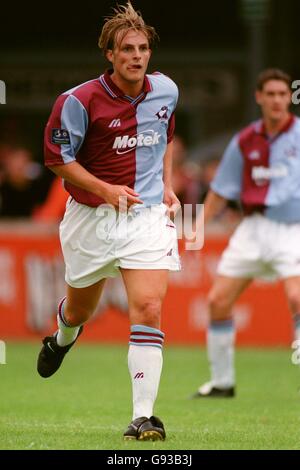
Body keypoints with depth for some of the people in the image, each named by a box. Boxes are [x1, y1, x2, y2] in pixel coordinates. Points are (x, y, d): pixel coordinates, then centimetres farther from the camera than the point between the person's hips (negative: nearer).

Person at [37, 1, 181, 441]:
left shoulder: (166, 90, 0)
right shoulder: (80, 101, -15)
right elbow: (58, 157, -7)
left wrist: (167, 184, 8)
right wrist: (105, 189, -18)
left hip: (149, 213, 1)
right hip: (92, 218, -1)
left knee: (148, 307, -17)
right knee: (80, 309, 18)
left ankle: (143, 416, -18)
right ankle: (62, 339, 58)